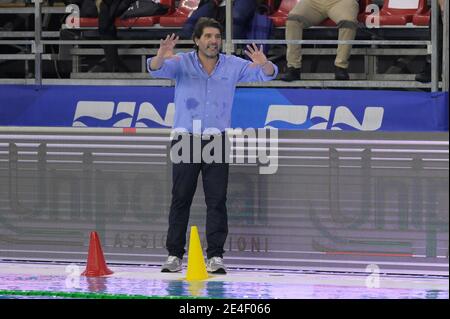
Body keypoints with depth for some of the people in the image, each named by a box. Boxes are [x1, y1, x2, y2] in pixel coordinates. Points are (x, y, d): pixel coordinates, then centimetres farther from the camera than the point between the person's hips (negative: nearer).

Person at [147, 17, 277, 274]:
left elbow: (267, 75, 0)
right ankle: (175, 255, 5)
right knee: (180, 199, 1)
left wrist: (263, 64, -25)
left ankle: (215, 256, 2)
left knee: (217, 200, -2)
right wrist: (161, 57, -42)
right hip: (185, 139, -1)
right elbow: (157, 70, -17)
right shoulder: (182, 63, -2)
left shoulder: (233, 66, 3)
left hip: (217, 140, 1)